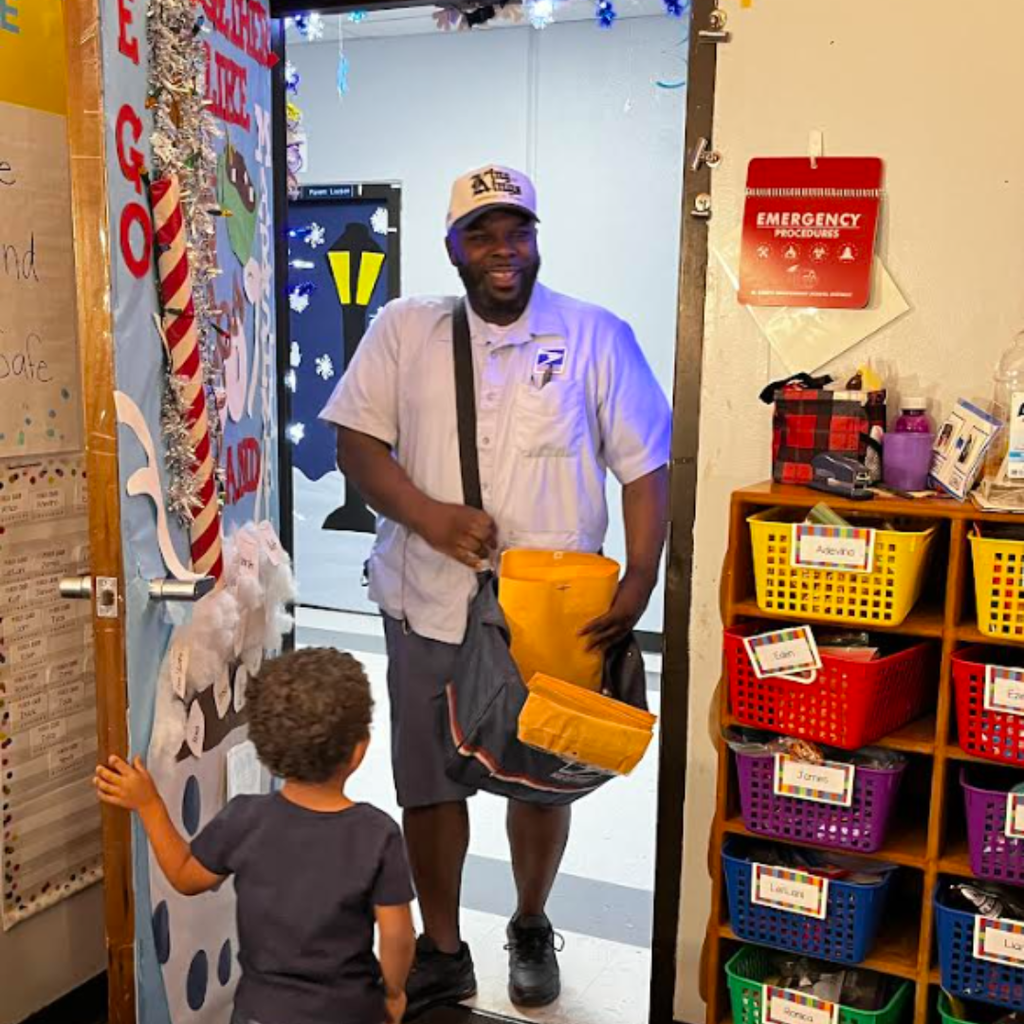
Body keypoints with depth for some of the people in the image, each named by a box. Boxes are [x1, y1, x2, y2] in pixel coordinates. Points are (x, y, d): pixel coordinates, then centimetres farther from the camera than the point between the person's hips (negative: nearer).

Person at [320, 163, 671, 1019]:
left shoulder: (598, 336, -3)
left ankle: (532, 929, 42)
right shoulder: (404, 329, 1)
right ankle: (442, 952, 32)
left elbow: (645, 469, -3)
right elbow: (357, 443, -1)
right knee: (429, 785, 10)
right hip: (430, 606, 1)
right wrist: (430, 517, -18)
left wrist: (639, 581, -14)